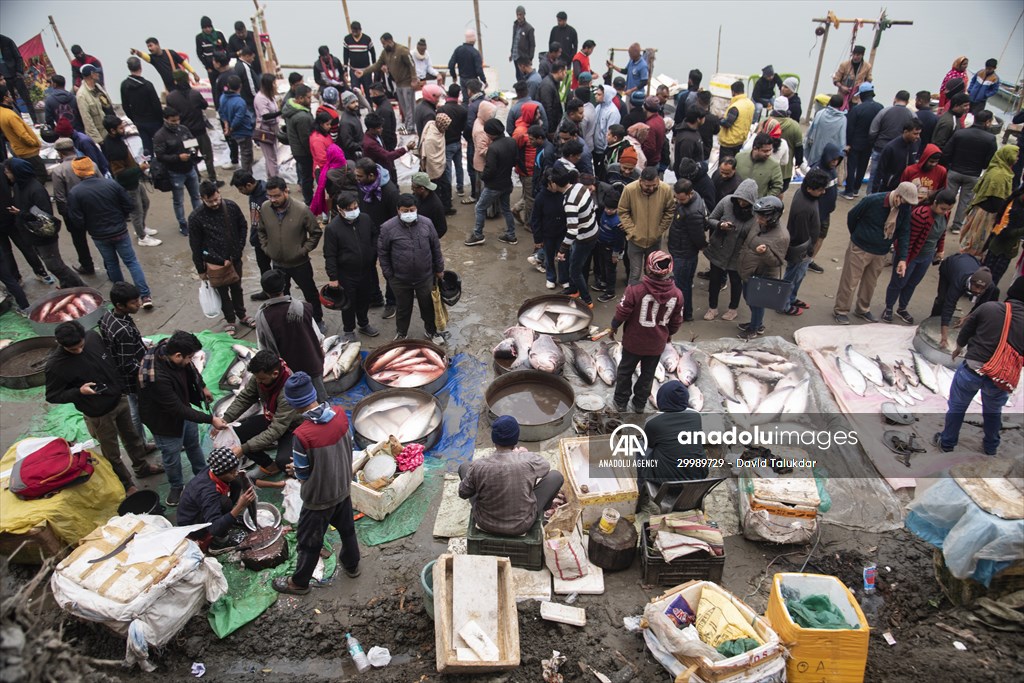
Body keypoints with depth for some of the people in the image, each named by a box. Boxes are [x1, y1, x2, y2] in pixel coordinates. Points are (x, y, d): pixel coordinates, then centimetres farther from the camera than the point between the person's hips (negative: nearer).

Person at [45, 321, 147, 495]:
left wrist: (122, 386, 5)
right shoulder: (55, 366, -27)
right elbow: (52, 396, -14)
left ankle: (142, 465, 52)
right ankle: (128, 485, 36)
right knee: (112, 454, 14)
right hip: (99, 414, -5)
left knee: (131, 436, 27)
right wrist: (79, 391, -30)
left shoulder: (92, 336, -14)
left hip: (119, 399, 5)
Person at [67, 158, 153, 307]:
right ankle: (145, 296, -3)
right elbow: (130, 206, -6)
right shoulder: (111, 183, -11)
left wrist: (89, 227, 10)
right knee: (132, 262, 7)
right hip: (120, 231, 0)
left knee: (111, 263, 20)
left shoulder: (74, 193, -14)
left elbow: (77, 221, -11)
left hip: (99, 236, 0)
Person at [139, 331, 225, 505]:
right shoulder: (157, 378, -42)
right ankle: (176, 487, 44)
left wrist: (202, 387, 8)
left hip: (183, 407, 7)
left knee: (193, 444, 27)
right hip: (166, 421, -7)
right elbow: (178, 410, -33)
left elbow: (191, 369, 4)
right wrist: (210, 419, -30)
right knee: (172, 457, 17)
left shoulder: (168, 347, -21)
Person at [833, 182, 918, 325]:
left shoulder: (905, 209, -7)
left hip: (881, 253, 5)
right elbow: (852, 216, -7)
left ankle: (863, 309, 33)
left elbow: (904, 233, -3)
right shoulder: (873, 200, -21)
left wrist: (902, 258, -11)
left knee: (870, 283, 16)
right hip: (860, 249, -4)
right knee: (849, 281, 2)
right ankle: (841, 311, 15)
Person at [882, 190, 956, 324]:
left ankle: (902, 309, 33)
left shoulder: (945, 214, -7)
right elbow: (909, 239, -25)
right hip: (911, 255, -6)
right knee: (898, 283, 10)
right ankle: (888, 309, 28)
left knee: (912, 284, 17)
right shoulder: (920, 214, -30)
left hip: (927, 257, 7)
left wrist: (941, 250, 15)